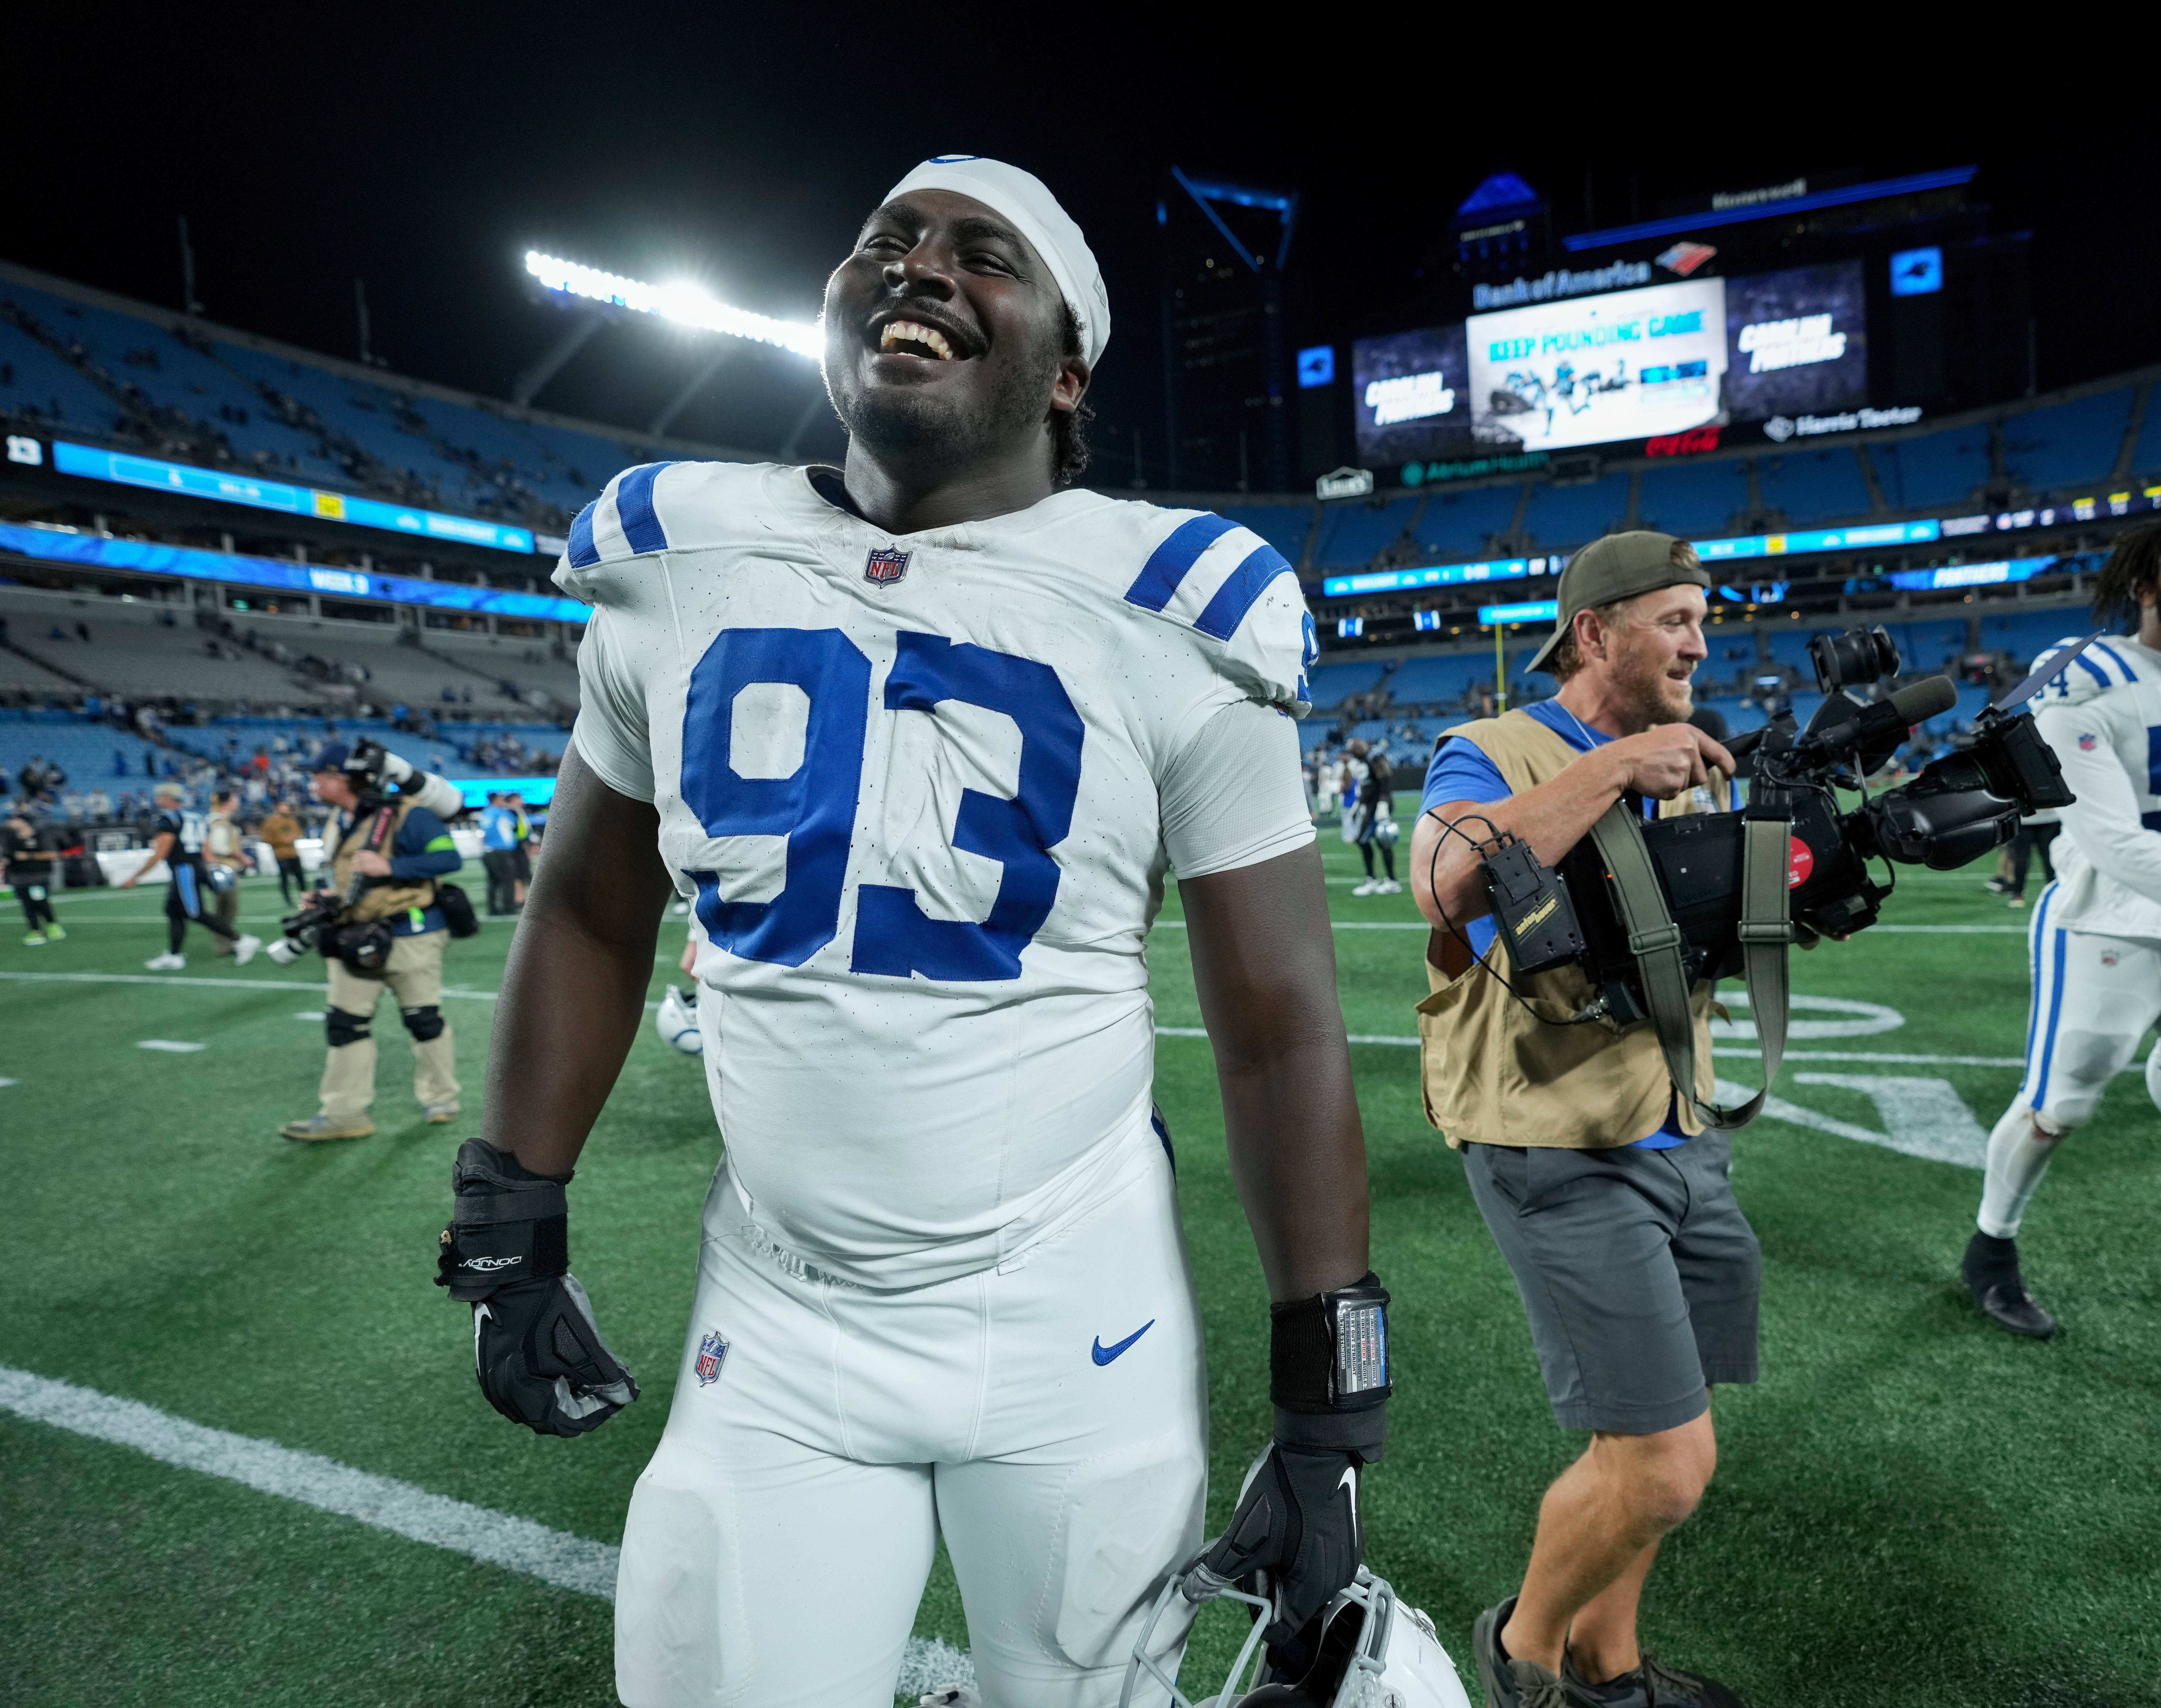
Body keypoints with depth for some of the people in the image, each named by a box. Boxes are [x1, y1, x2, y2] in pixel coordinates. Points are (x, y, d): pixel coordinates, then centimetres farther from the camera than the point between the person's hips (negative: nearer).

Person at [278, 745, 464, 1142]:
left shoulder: (404, 815, -15)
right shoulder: (337, 823, 12)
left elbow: (449, 857, -21)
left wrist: (390, 866, -27)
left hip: (410, 934, -8)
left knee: (423, 1018, 4)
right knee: (344, 1020, 5)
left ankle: (441, 1098, 21)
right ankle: (344, 1113, 11)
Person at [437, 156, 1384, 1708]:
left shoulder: (1167, 625, -11)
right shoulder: (683, 568, -1)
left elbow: (1282, 1029, -8)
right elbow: (593, 919, 9)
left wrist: (1329, 1409, -6)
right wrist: (510, 1238, 10)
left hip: (1075, 1327, -1)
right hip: (775, 1321, 3)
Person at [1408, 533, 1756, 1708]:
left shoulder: (1688, 770, 14)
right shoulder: (1491, 755, -10)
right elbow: (1445, 882, -32)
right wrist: (1612, 767, -26)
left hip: (1680, 1144, 8)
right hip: (1564, 1160, -8)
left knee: (1649, 1435, 18)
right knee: (1665, 1465, -4)